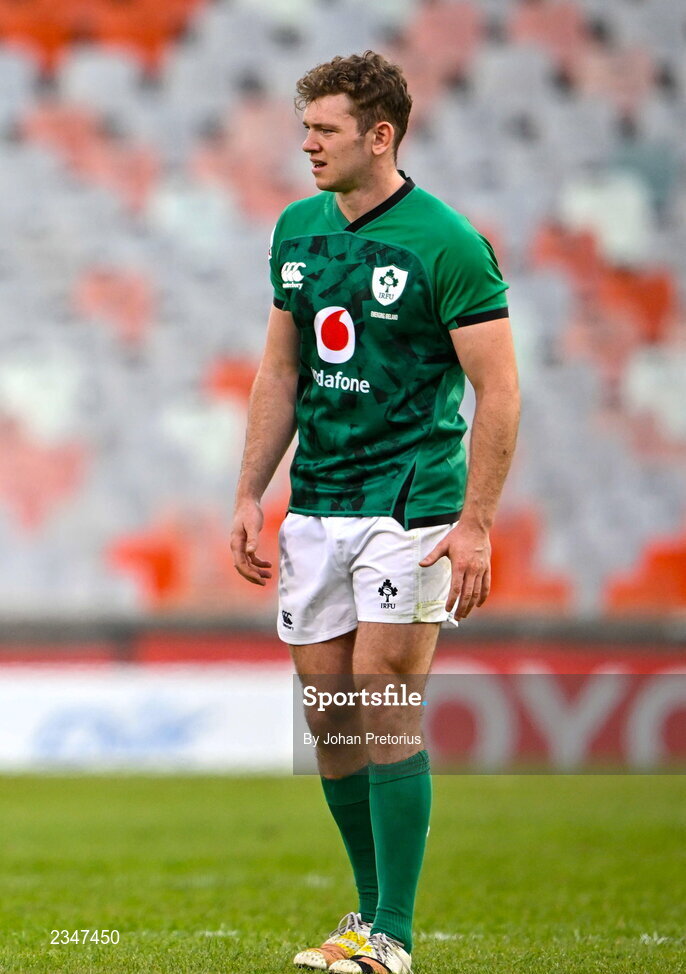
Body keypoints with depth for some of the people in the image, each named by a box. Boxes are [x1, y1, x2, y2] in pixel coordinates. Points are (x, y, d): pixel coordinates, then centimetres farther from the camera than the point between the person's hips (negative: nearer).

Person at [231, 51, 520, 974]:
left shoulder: (447, 242, -11)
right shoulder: (298, 229, 9)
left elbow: (499, 390, -10)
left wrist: (475, 525, -16)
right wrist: (249, 495, 11)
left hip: (409, 506, -6)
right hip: (314, 507, 6)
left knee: (383, 708, -9)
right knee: (326, 712, 7)